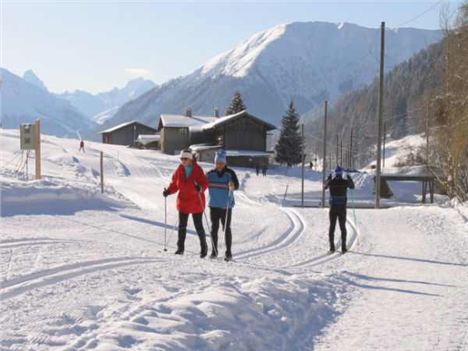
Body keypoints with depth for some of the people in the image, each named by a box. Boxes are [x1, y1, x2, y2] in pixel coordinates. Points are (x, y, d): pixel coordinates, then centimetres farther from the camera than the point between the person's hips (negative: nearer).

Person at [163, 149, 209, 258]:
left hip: (196, 203, -4)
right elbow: (174, 184, 9)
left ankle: (204, 247, 17)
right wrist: (168, 191, -8)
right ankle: (180, 248, 18)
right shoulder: (179, 171, 3)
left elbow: (205, 183, -11)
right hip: (183, 202, 4)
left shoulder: (198, 170, -9)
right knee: (182, 226, 8)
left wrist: (200, 188, -31)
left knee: (198, 226, 2)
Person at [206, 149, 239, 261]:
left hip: (226, 206, -3)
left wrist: (232, 186, -41)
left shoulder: (230, 173, -7)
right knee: (214, 228, 8)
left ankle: (228, 252, 6)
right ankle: (214, 251, 18)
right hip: (214, 205, 3)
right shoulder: (210, 174, 5)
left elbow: (236, 185, -18)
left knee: (227, 229, -1)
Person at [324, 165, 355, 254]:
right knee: (343, 227, 10)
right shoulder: (345, 182, -5)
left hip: (333, 208, 0)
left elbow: (325, 186, 20)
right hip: (342, 208, 0)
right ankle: (343, 247, 6)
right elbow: (352, 186, 17)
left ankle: (332, 247, 3)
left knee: (332, 227, 7)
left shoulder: (331, 182, -4)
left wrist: (329, 178, 34)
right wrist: (349, 178, 32)